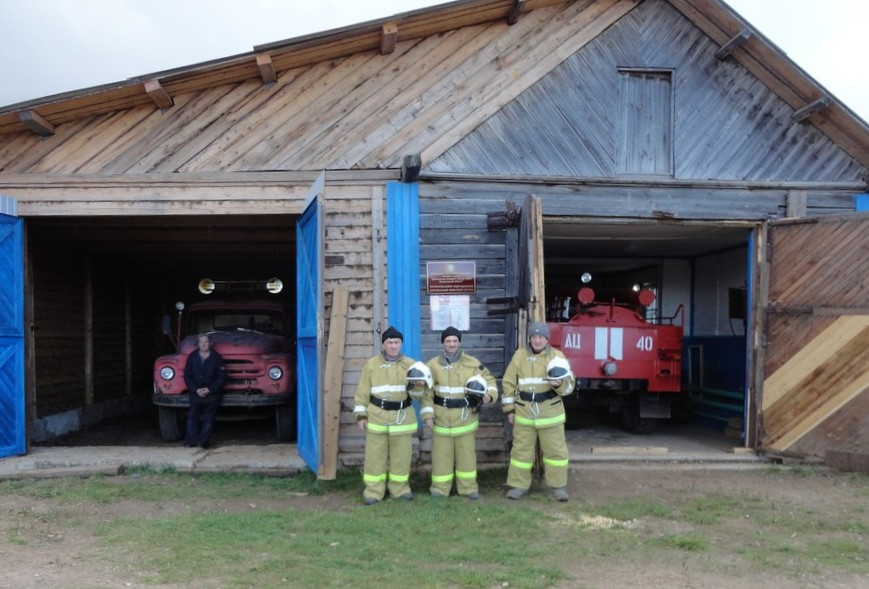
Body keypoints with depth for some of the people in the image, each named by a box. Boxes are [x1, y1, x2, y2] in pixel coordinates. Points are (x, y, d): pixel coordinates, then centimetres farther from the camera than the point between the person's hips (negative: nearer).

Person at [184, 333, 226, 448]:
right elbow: (187, 376, 0)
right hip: (195, 393, 2)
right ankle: (191, 441, 10)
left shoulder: (217, 358, -5)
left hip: (212, 394, -2)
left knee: (208, 419, 2)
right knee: (192, 417, 5)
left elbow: (221, 377, -5)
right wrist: (196, 390, -11)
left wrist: (209, 389, -14)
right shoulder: (192, 357, -1)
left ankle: (203, 442, 6)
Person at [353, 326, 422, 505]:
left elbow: (418, 394, 1)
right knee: (375, 456, 1)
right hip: (377, 416, -1)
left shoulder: (410, 364, 3)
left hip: (402, 416, 1)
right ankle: (373, 491, 10)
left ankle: (400, 488, 23)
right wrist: (360, 415, -2)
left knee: (401, 455, 8)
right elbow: (362, 392, 3)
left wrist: (415, 386, -21)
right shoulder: (371, 364, 1)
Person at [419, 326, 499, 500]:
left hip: (465, 417, 1)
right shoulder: (433, 365, -1)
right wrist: (427, 414, -7)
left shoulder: (472, 363, 0)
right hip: (442, 418, 0)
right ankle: (440, 488, 16)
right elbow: (426, 392, 1)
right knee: (441, 454, 5)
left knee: (466, 454, 8)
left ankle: (468, 487, 20)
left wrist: (490, 394, -11)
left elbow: (489, 379, 9)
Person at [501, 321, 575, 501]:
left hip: (550, 413, -1)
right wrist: (509, 409, 2)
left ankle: (558, 486, 18)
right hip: (524, 412, 1)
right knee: (521, 450, 7)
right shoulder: (520, 355, 2)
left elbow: (570, 383, -4)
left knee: (555, 450, 5)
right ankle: (519, 485, 17)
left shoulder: (557, 356, -1)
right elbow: (508, 383, 5)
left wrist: (560, 384, -28)